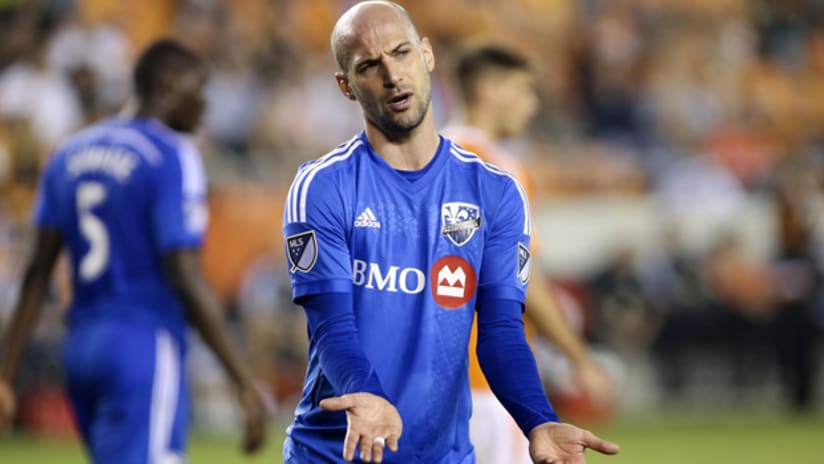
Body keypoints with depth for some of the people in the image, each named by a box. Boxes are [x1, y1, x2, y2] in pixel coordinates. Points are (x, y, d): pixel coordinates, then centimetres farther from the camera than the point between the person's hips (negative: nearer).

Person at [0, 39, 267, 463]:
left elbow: (37, 272, 10)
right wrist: (245, 383, -13)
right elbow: (186, 280, -16)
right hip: (145, 350, -8)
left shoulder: (70, 155, 12)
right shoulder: (172, 158, -9)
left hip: (81, 348, 8)